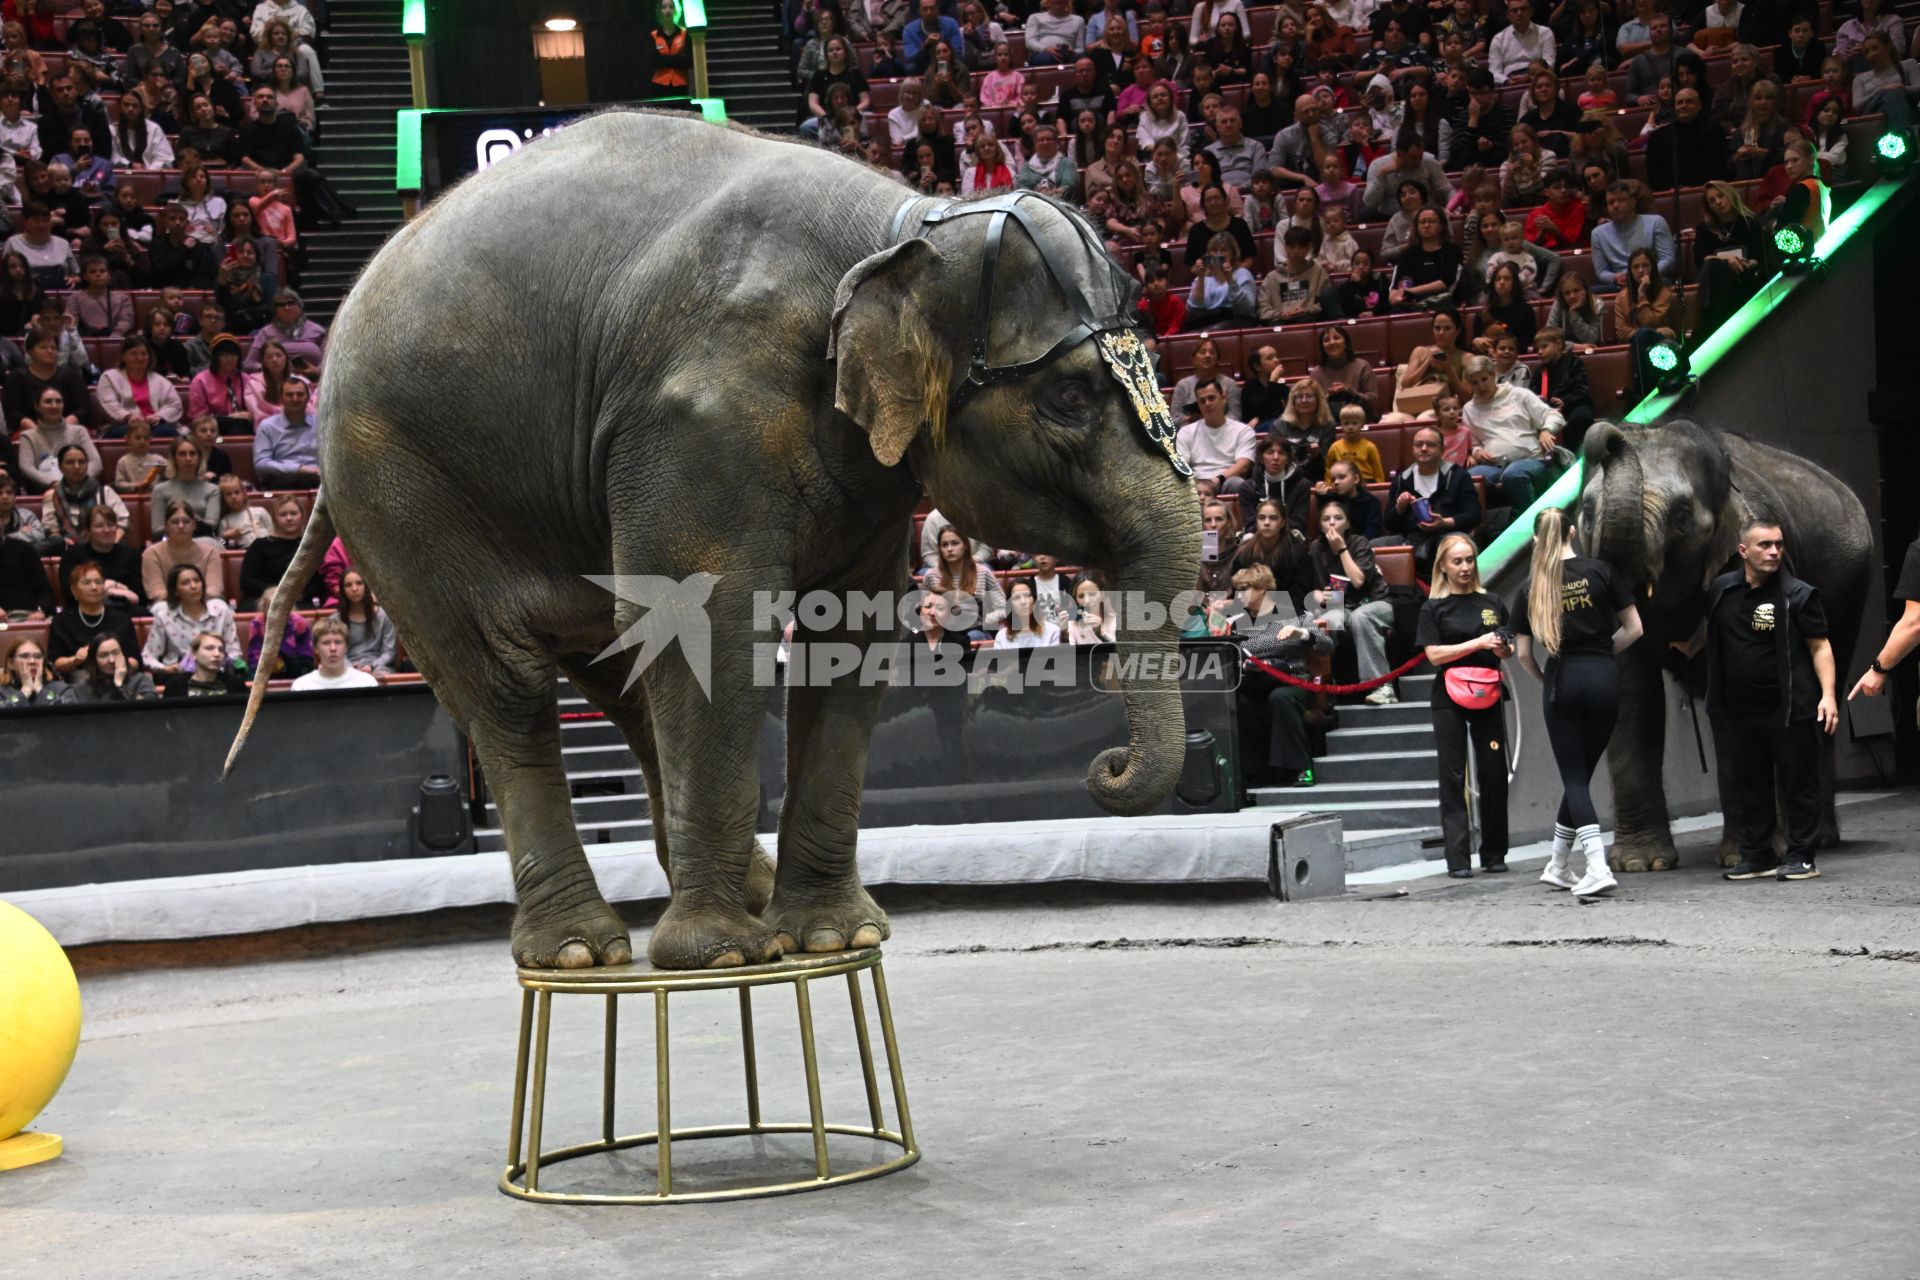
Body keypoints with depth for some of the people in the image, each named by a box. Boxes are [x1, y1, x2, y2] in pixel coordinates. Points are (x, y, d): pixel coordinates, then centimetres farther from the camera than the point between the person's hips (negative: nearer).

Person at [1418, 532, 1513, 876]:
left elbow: (1510, 650, 17)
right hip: (1450, 699, -3)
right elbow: (1434, 654, -8)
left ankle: (1494, 854, 11)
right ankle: (1458, 859, -3)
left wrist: (1503, 649, -7)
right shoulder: (1434, 608, 2)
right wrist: (1479, 644, -15)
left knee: (1494, 774, 1)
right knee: (1453, 778, -2)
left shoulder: (1491, 602, 11)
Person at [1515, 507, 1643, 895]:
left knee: (1574, 779, 3)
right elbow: (1633, 628, 1)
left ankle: (1597, 868, -14)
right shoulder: (1599, 571, -1)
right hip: (1604, 679, 1)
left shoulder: (1532, 586, 1)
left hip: (1562, 682, -1)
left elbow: (1523, 652, 3)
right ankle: (1557, 867, 22)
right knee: (1581, 774, 13)